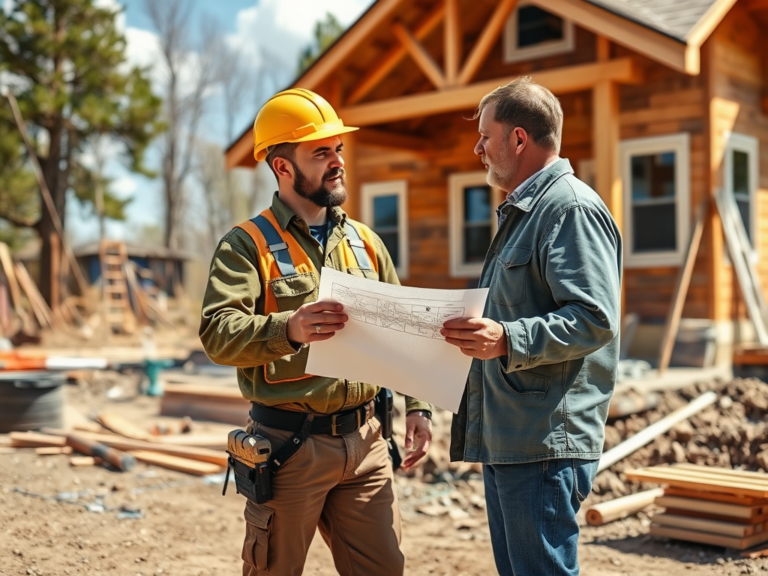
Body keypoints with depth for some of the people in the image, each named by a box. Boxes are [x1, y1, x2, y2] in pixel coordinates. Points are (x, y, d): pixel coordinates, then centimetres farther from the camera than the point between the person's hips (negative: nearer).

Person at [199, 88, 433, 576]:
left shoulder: (365, 242, 12)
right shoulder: (249, 244, -6)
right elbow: (218, 333, -19)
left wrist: (418, 405, 5)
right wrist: (288, 330, -37)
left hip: (364, 440, 5)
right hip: (289, 445, -5)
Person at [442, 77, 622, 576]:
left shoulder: (572, 208, -13)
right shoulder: (522, 211, 21)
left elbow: (595, 320, -23)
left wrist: (507, 340, -32)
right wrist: (476, 332, 20)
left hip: (546, 444, -11)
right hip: (506, 438, 11)